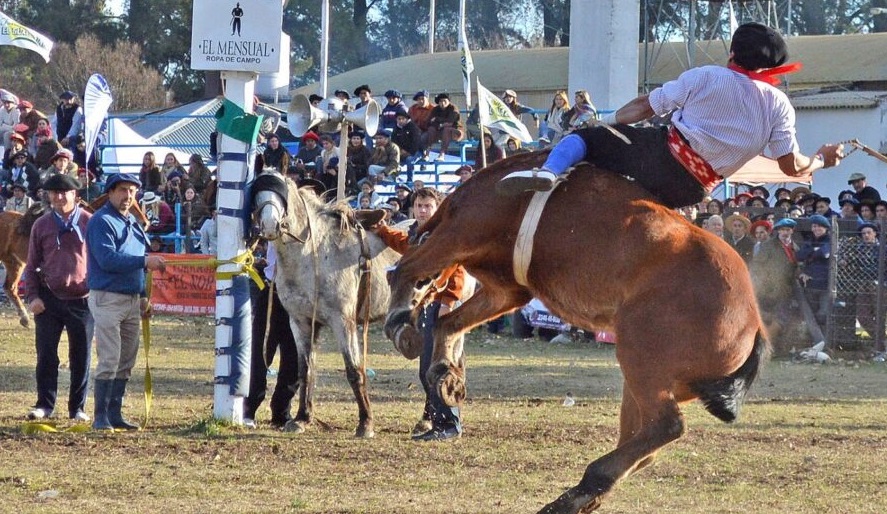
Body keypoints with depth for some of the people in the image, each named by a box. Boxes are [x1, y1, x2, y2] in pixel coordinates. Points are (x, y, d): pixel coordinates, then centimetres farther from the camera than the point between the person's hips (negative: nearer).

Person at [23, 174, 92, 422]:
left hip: (81, 299, -1)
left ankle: (78, 408, 14)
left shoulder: (89, 223, 0)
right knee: (46, 355, 1)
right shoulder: (41, 225, 5)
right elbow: (32, 264, 8)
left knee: (81, 357, 5)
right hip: (49, 298, 1)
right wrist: (33, 296, -2)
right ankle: (45, 405, 9)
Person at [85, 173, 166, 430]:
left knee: (126, 361, 9)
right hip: (107, 297, -8)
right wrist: (144, 261, -24)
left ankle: (114, 413, 16)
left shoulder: (133, 223, 17)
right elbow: (107, 259, -21)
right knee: (110, 359, -11)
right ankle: (101, 417, -8)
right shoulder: (102, 221, -9)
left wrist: (143, 296, 15)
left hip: (132, 300, 8)